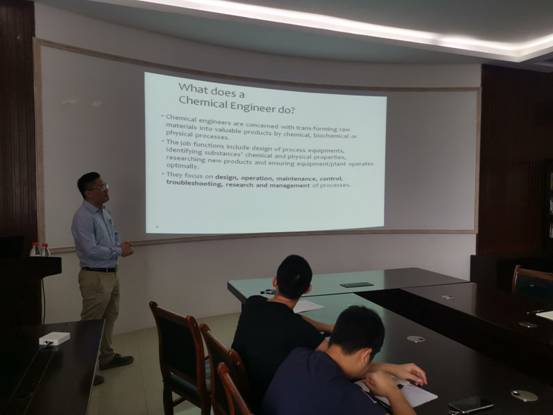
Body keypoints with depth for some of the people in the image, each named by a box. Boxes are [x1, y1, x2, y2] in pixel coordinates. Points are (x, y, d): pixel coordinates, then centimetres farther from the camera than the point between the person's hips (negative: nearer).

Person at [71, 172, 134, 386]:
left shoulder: (104, 212, 9)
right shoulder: (83, 217, -20)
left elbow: (114, 235, 17)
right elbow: (91, 250, -26)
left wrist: (122, 246, -5)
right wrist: (119, 251, -15)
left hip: (111, 274, 10)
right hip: (95, 277, -10)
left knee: (110, 317, 21)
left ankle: (107, 356, 37)